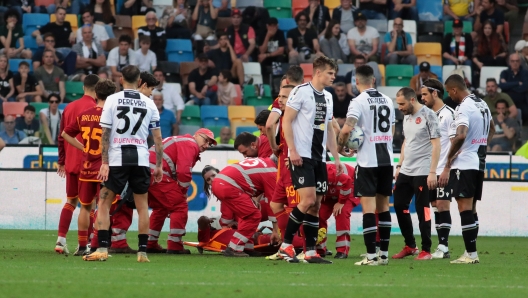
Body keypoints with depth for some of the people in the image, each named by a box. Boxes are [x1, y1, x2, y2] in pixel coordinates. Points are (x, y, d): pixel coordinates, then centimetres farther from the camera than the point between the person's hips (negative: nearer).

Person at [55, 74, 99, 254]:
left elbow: (61, 136, 13)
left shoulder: (69, 108, 10)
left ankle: (61, 240, 7)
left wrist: (61, 161, 19)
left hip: (70, 163, 6)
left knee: (70, 201, 14)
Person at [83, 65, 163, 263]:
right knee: (142, 205, 9)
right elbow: (157, 138, 5)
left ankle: (102, 249, -5)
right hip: (141, 159, 2)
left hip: (117, 159, -2)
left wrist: (104, 162, -4)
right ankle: (143, 252, 6)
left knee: (104, 203, 5)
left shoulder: (112, 100, 0)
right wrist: (159, 165, 11)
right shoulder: (149, 103, 6)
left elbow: (105, 133, -5)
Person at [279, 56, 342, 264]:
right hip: (301, 156, -8)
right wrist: (292, 150, -17)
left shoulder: (328, 97, 16)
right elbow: (286, 121, -10)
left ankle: (310, 251, 6)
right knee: (308, 200, -17)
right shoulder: (301, 91, -7)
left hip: (319, 158, 8)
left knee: (316, 205, 4)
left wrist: (336, 157, 17)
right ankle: (286, 245, -8)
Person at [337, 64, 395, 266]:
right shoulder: (387, 101, 10)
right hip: (386, 159, 6)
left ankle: (371, 255, -9)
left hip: (368, 161, -6)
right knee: (383, 205, 12)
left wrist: (340, 146, -3)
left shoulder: (359, 101, -10)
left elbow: (347, 129, -20)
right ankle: (384, 254, 14)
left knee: (368, 206, -5)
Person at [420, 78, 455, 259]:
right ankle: (441, 248, 7)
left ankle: (443, 248, -8)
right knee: (436, 207, 6)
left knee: (442, 206, -9)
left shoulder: (448, 114, -8)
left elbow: (454, 144, -12)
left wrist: (446, 170, -18)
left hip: (443, 171, -8)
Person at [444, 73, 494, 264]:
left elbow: (461, 135, -29)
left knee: (465, 209, -7)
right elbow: (492, 129, 28)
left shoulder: (464, 108, -16)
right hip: (479, 162, 9)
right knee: (471, 209, 14)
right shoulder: (482, 104, 13)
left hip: (464, 164, -9)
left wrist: (450, 157, -16)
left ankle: (471, 254, -9)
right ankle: (471, 253, 16)